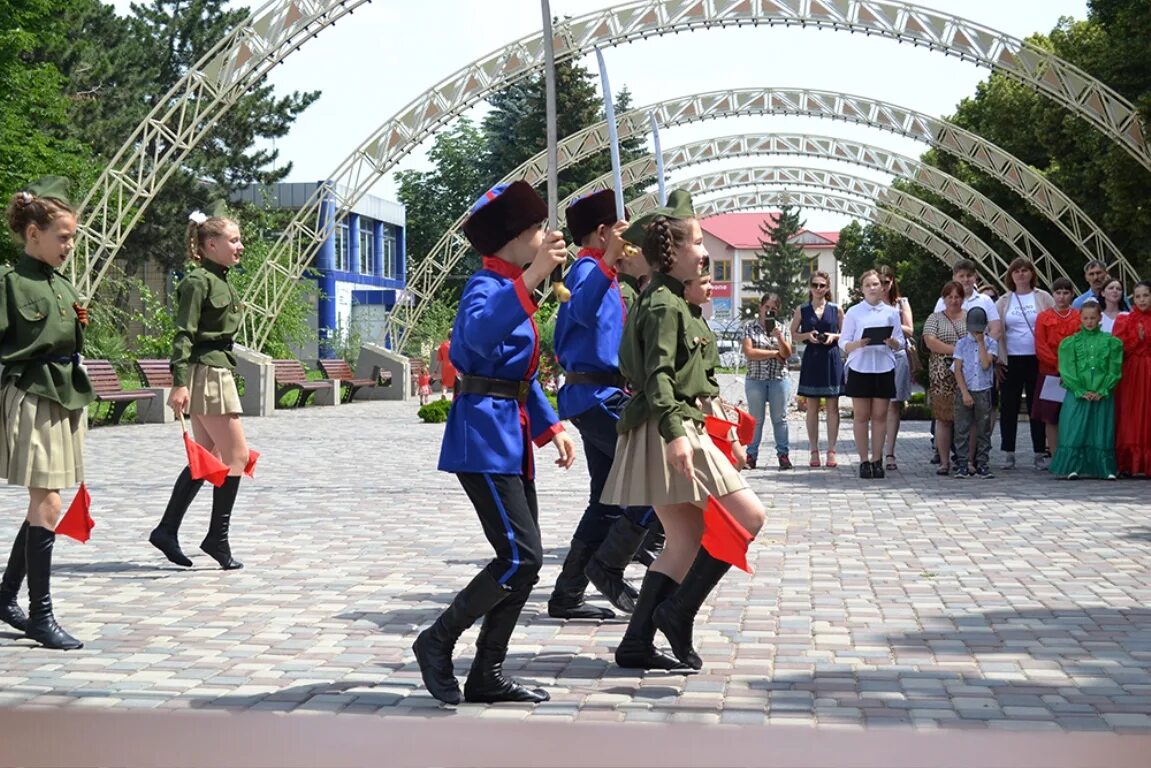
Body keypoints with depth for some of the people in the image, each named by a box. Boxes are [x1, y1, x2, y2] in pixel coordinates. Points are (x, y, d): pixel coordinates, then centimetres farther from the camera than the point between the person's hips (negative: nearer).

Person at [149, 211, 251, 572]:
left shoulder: (221, 281, 16)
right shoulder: (197, 281, -12)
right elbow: (184, 335, -17)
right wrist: (179, 383, -24)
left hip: (218, 370, 10)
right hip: (206, 372, -10)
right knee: (236, 454, -7)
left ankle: (167, 530, 17)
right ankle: (217, 538, 0)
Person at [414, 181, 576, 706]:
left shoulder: (513, 287, 17)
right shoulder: (487, 285, -12)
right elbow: (478, 334, -38)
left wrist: (551, 427, 15)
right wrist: (532, 279, -43)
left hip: (511, 436, 10)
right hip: (484, 435, -10)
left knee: (525, 559, 8)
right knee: (520, 557, -12)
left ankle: (488, 676, 14)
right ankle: (438, 641, 4)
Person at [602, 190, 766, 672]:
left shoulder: (662, 299, 17)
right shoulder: (665, 305, -13)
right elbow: (658, 375, -23)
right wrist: (674, 433, -34)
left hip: (674, 429, 10)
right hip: (670, 430, -10)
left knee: (684, 542, 10)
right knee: (747, 515, -9)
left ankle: (637, 643, 10)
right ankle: (678, 611, -6)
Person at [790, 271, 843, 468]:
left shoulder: (836, 310, 5)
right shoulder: (802, 310, 6)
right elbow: (793, 334, 8)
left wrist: (833, 337, -9)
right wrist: (807, 335, -10)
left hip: (832, 359, 0)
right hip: (811, 359, 0)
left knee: (832, 407, 0)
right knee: (812, 407, 3)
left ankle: (831, 451, 4)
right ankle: (814, 451, 8)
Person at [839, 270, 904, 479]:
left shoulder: (892, 312, 9)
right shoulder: (853, 312, 5)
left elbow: (901, 343, 9)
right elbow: (843, 343, 1)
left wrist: (892, 342, -14)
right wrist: (858, 344, -19)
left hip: (884, 369, 1)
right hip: (860, 368, -1)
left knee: (880, 415, 2)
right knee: (861, 416, 0)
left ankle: (877, 460, 8)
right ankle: (864, 461, 5)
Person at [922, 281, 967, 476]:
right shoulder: (935, 319, 9)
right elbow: (930, 341, -5)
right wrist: (955, 350, -14)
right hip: (943, 376, -1)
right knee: (943, 418, -1)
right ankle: (944, 462, 4)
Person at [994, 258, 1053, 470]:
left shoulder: (1043, 298, 6)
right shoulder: (1004, 301, 9)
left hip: (1037, 359, -1)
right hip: (1011, 360, 1)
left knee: (1037, 407, 2)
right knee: (1009, 407, 3)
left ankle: (1040, 453, 8)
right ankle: (1008, 453, 10)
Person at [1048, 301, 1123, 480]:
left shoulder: (1111, 342, 6)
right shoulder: (1070, 342, 6)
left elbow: (1114, 370, 2)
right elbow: (1067, 371, 0)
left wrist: (1102, 391, -8)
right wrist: (1081, 391, -10)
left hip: (1103, 395, 0)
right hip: (1077, 395, 0)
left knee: (1102, 431, 2)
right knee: (1075, 430, -5)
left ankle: (1106, 469, 7)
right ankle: (1073, 468, -2)